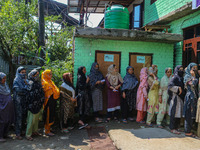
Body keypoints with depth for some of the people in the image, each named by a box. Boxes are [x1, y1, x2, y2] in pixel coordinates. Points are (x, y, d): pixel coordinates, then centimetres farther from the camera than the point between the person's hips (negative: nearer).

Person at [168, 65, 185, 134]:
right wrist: (178, 88, -17)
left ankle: (176, 127, 19)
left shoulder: (181, 78, 16)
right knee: (174, 113, -6)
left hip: (181, 98, 8)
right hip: (175, 97, -8)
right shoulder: (175, 78, -8)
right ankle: (172, 128, 1)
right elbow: (170, 86, -19)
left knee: (179, 113, 10)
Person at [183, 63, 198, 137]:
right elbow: (192, 84, -22)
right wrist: (193, 76, -12)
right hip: (190, 97, -9)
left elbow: (196, 86, 15)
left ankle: (189, 130, 19)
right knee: (189, 115, -4)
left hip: (194, 97, 9)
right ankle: (187, 132, 4)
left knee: (192, 115, 11)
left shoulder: (194, 76, 17)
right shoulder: (187, 76, -9)